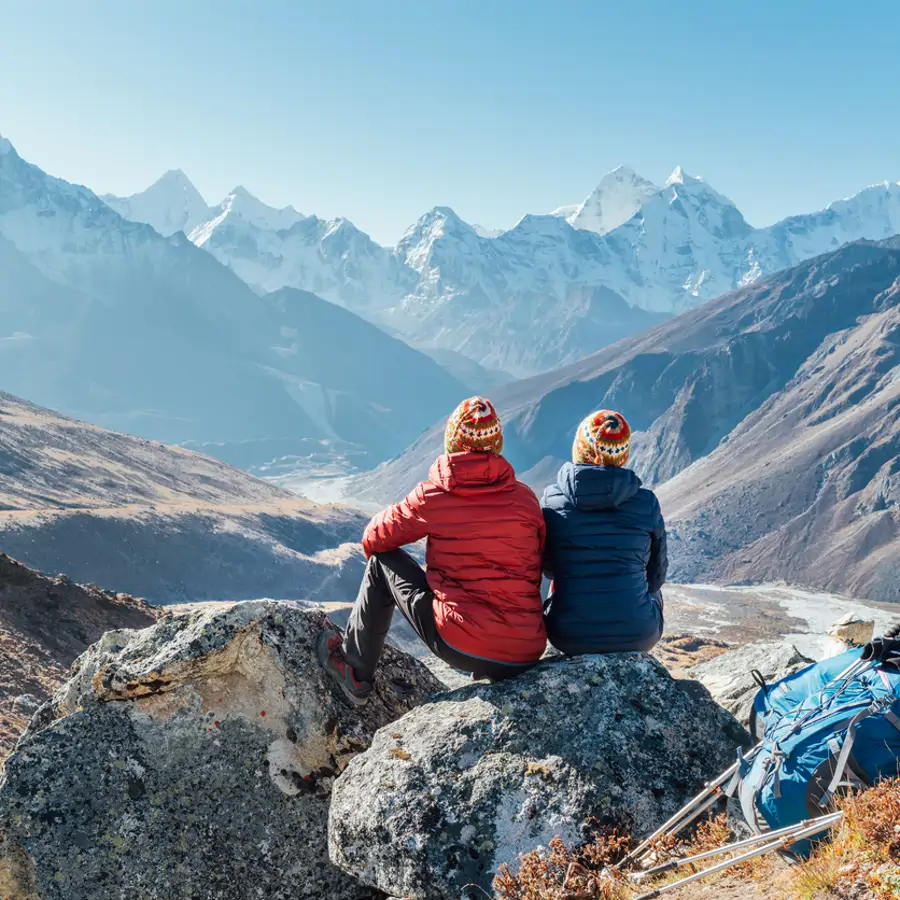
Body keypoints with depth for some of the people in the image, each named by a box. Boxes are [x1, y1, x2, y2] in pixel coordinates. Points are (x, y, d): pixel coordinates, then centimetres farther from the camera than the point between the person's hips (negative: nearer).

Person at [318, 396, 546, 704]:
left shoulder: (433, 496, -6)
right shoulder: (526, 498, 1)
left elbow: (373, 539, 9)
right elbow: (534, 571, 12)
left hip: (462, 647, -4)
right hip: (528, 654, 4)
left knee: (383, 560, 18)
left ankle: (355, 671, 29)